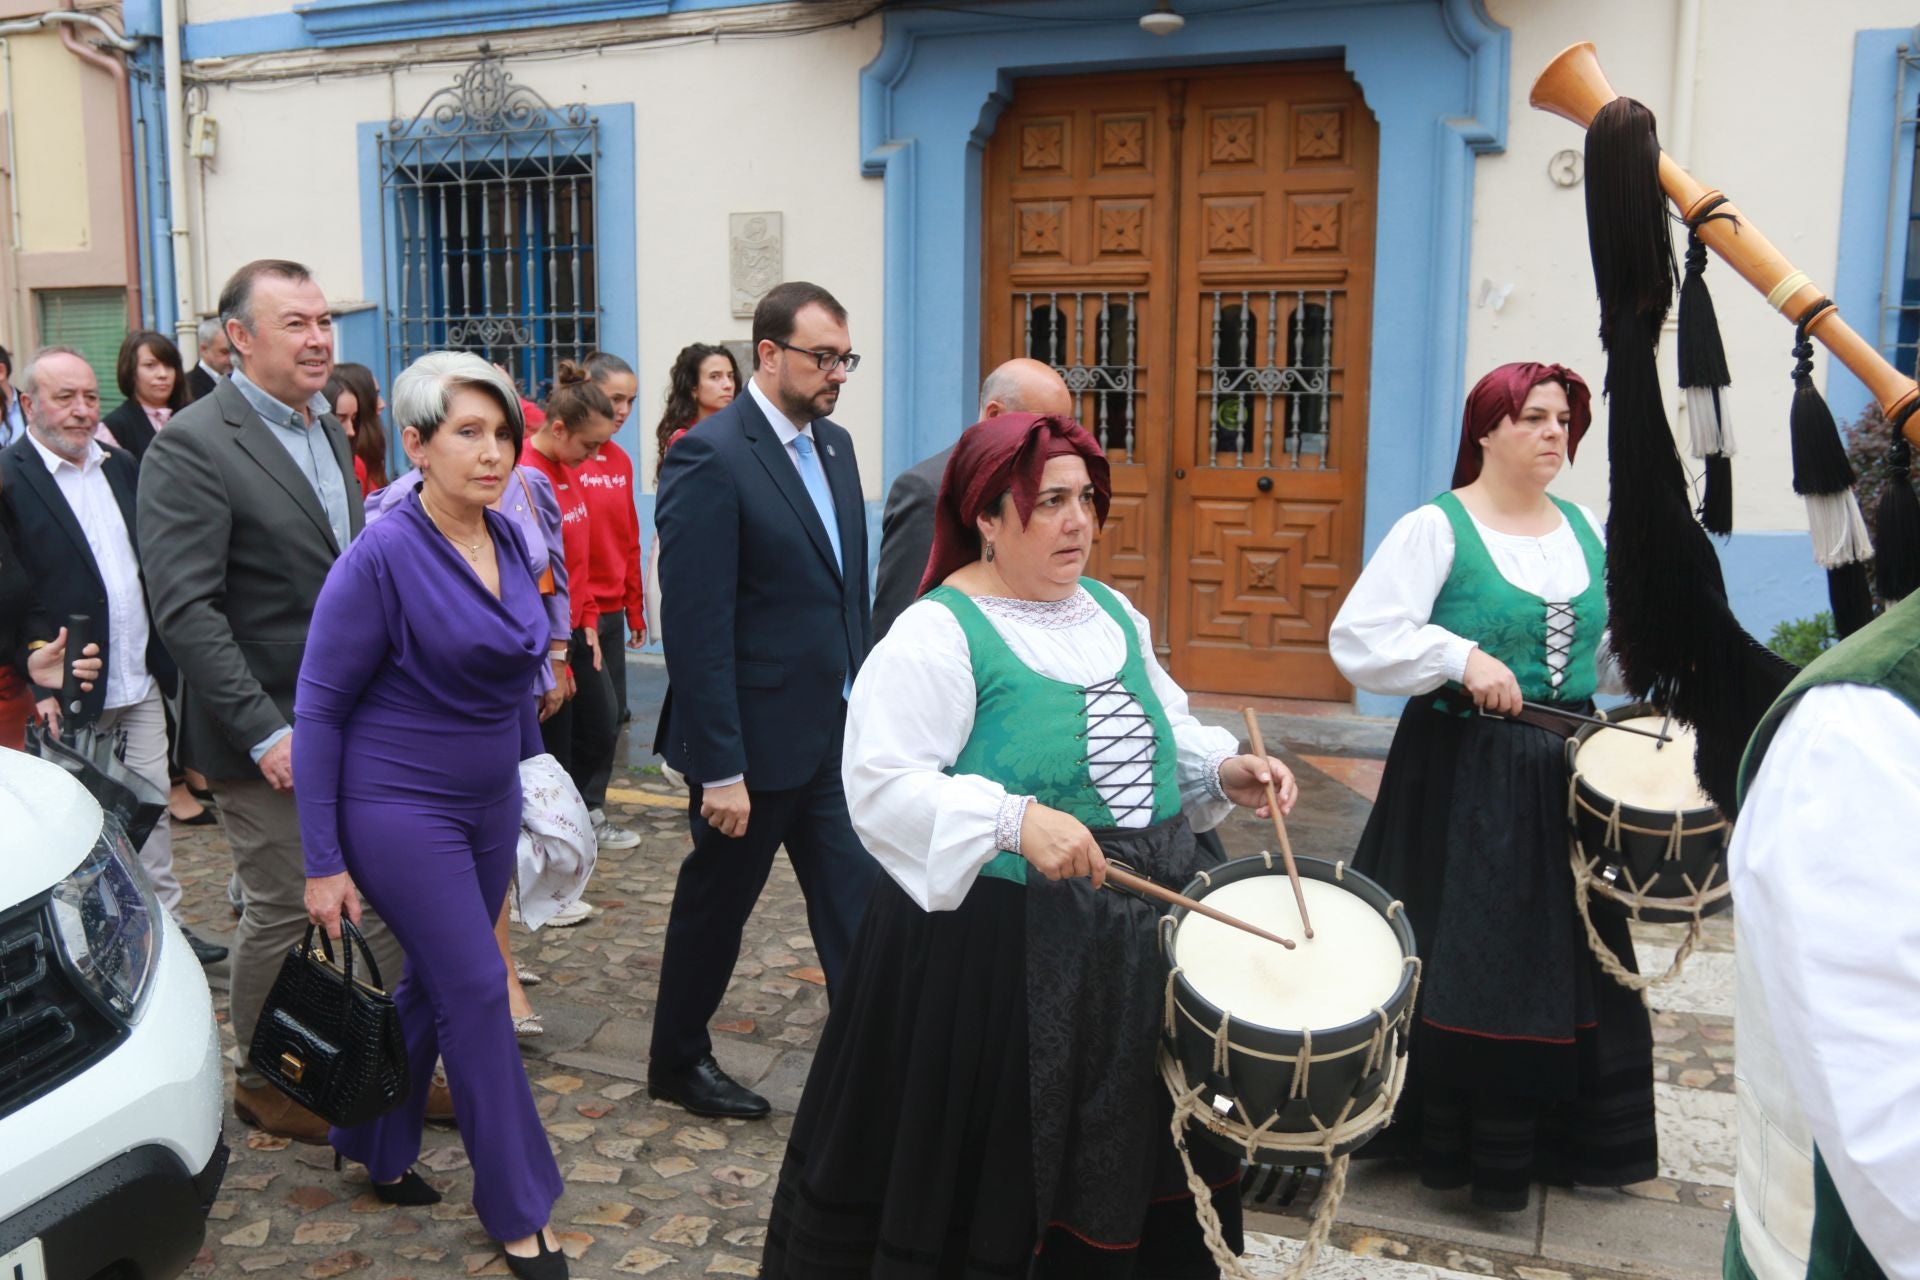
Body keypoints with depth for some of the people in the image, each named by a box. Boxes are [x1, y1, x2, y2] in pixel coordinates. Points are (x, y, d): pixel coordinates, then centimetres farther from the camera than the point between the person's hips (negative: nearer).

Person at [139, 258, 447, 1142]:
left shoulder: (327, 426, 10)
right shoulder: (191, 447, -15)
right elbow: (184, 609, -21)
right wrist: (266, 732, -24)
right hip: (270, 731, -7)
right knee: (282, 910, 7)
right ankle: (262, 1082, 29)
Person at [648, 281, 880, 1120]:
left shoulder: (835, 445, 8)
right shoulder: (710, 458, -17)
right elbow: (697, 628, -20)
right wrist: (719, 769, -20)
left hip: (839, 732, 6)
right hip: (758, 738, -6)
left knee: (858, 909, 7)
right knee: (716, 905, 13)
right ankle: (677, 1062, 35)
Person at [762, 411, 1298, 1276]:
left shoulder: (1112, 612, 9)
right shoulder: (937, 631, -15)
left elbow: (1162, 730, 21)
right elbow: (882, 784, -23)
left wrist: (1221, 769, 2)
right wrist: (1014, 821, -34)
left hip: (1139, 931, 7)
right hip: (995, 949, -7)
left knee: (1121, 1165, 17)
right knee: (995, 1180, 7)